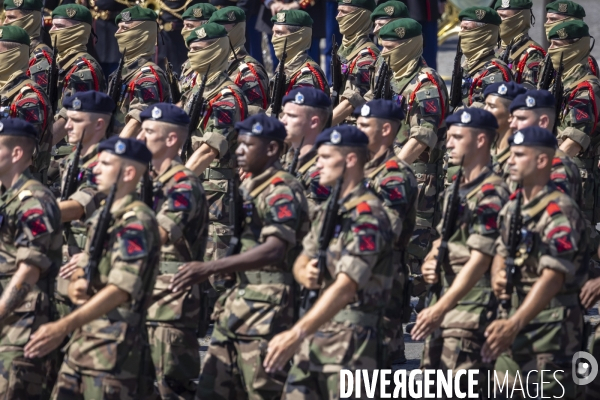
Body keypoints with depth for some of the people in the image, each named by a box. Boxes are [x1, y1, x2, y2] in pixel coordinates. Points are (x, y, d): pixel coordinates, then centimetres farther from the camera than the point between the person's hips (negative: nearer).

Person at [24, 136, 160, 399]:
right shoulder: (100, 217, 17)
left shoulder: (137, 221, -13)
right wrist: (75, 287, -5)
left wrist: (64, 326, -31)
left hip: (114, 347, -9)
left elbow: (121, 290, -24)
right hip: (81, 338, 9)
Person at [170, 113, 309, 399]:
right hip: (236, 305, 9)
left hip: (267, 310, -9)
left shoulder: (281, 191, -14)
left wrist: (208, 269, -33)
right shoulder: (248, 187, 15)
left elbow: (274, 250, -28)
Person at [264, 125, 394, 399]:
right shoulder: (329, 210, 15)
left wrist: (297, 334, -28)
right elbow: (302, 261, 21)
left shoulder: (366, 216, -15)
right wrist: (305, 274, -6)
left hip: (351, 338, -9)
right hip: (315, 333, 9)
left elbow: (345, 287, -24)